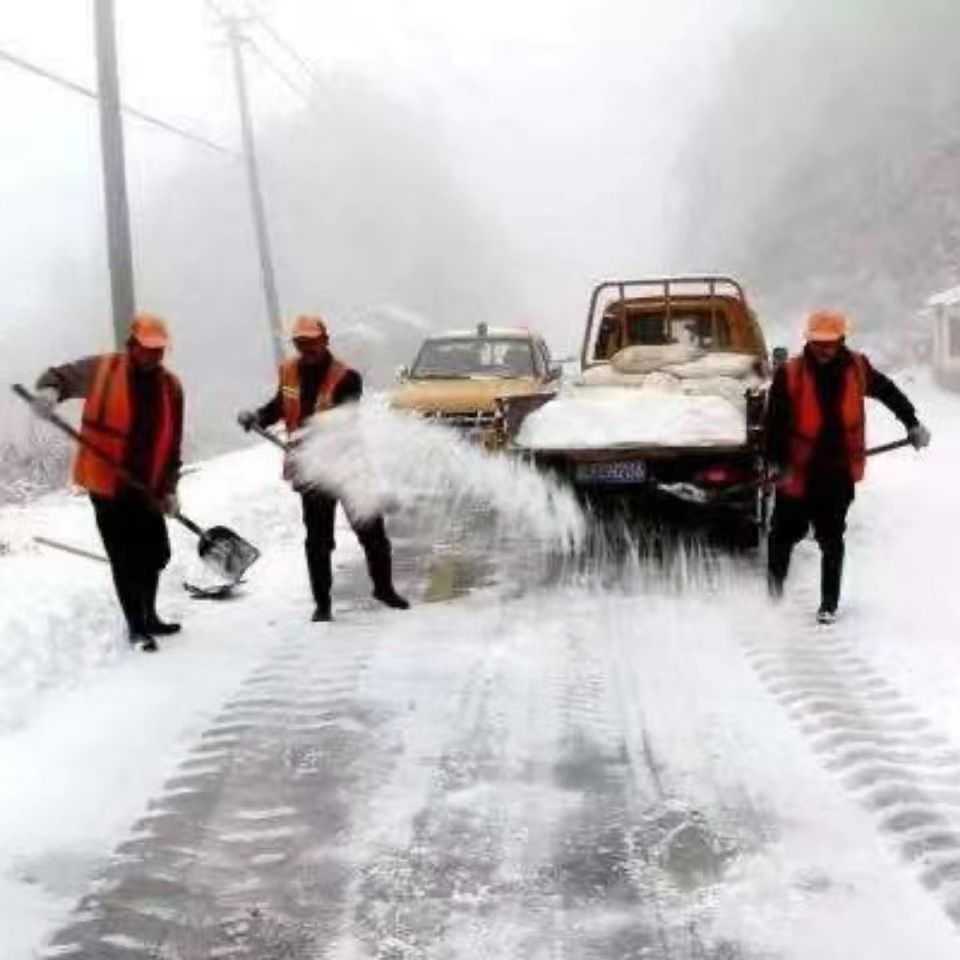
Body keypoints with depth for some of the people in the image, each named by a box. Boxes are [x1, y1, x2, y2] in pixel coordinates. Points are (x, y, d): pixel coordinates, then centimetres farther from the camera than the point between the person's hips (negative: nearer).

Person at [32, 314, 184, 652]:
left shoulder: (171, 386, 3)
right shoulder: (101, 370, -7)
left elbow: (172, 443, 6)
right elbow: (58, 376, 2)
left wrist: (169, 489, 3)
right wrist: (49, 392, -23)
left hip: (147, 488, 4)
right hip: (106, 484, -4)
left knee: (155, 553, 13)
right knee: (124, 559, -2)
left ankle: (147, 616, 34)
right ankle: (136, 627, 12)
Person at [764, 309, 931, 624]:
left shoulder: (857, 369, -2)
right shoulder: (789, 373, -10)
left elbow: (887, 392, 15)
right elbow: (774, 420, -8)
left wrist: (912, 424, 15)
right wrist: (776, 461, -15)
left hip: (838, 471, 1)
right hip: (796, 471, -1)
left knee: (832, 539, 3)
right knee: (785, 533, 10)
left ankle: (829, 604, 12)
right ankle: (773, 591, 29)